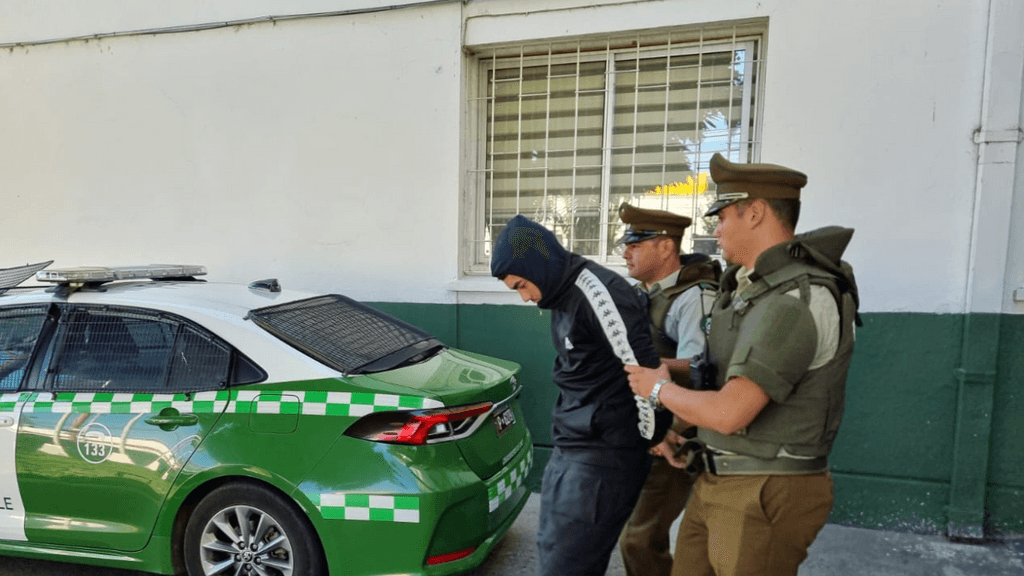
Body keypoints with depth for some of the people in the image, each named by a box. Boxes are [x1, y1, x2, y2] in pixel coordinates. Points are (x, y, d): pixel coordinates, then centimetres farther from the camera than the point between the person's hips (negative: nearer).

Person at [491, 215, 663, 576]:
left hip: (602, 456, -10)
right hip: (568, 451, 10)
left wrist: (651, 440, -8)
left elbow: (643, 370, -19)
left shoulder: (598, 293, -19)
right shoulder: (562, 296, 12)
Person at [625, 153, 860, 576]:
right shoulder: (745, 286, 7)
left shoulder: (799, 302, -24)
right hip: (718, 483, 8)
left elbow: (728, 414, -27)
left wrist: (660, 389, -9)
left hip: (764, 498, -8)